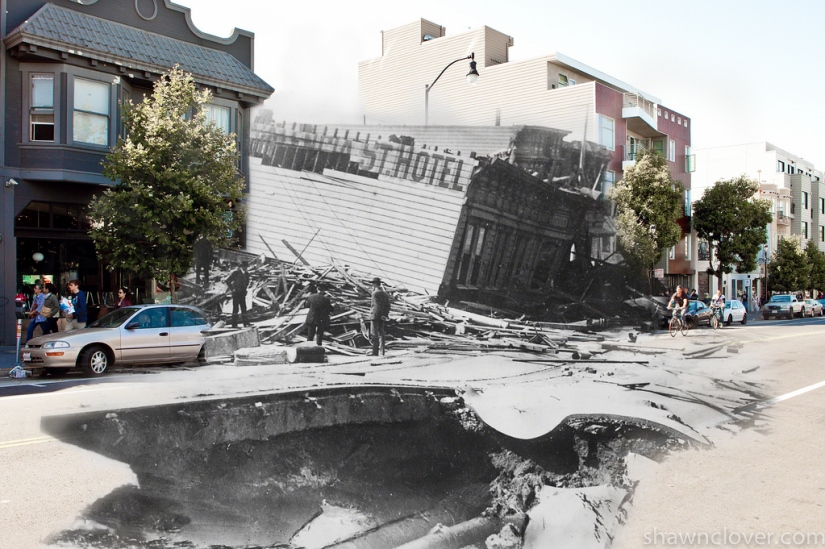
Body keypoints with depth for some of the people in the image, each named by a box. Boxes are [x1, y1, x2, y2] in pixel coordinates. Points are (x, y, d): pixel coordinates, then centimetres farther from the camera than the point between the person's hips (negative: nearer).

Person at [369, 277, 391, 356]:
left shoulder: (375, 293, -9)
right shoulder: (385, 294, 13)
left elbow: (379, 304, -16)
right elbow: (387, 306, 7)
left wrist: (383, 315, -15)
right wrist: (385, 315, 1)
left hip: (374, 315, -7)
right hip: (382, 317, 7)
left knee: (374, 334, -4)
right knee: (382, 334, 10)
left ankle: (375, 353, -7)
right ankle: (382, 352, 10)